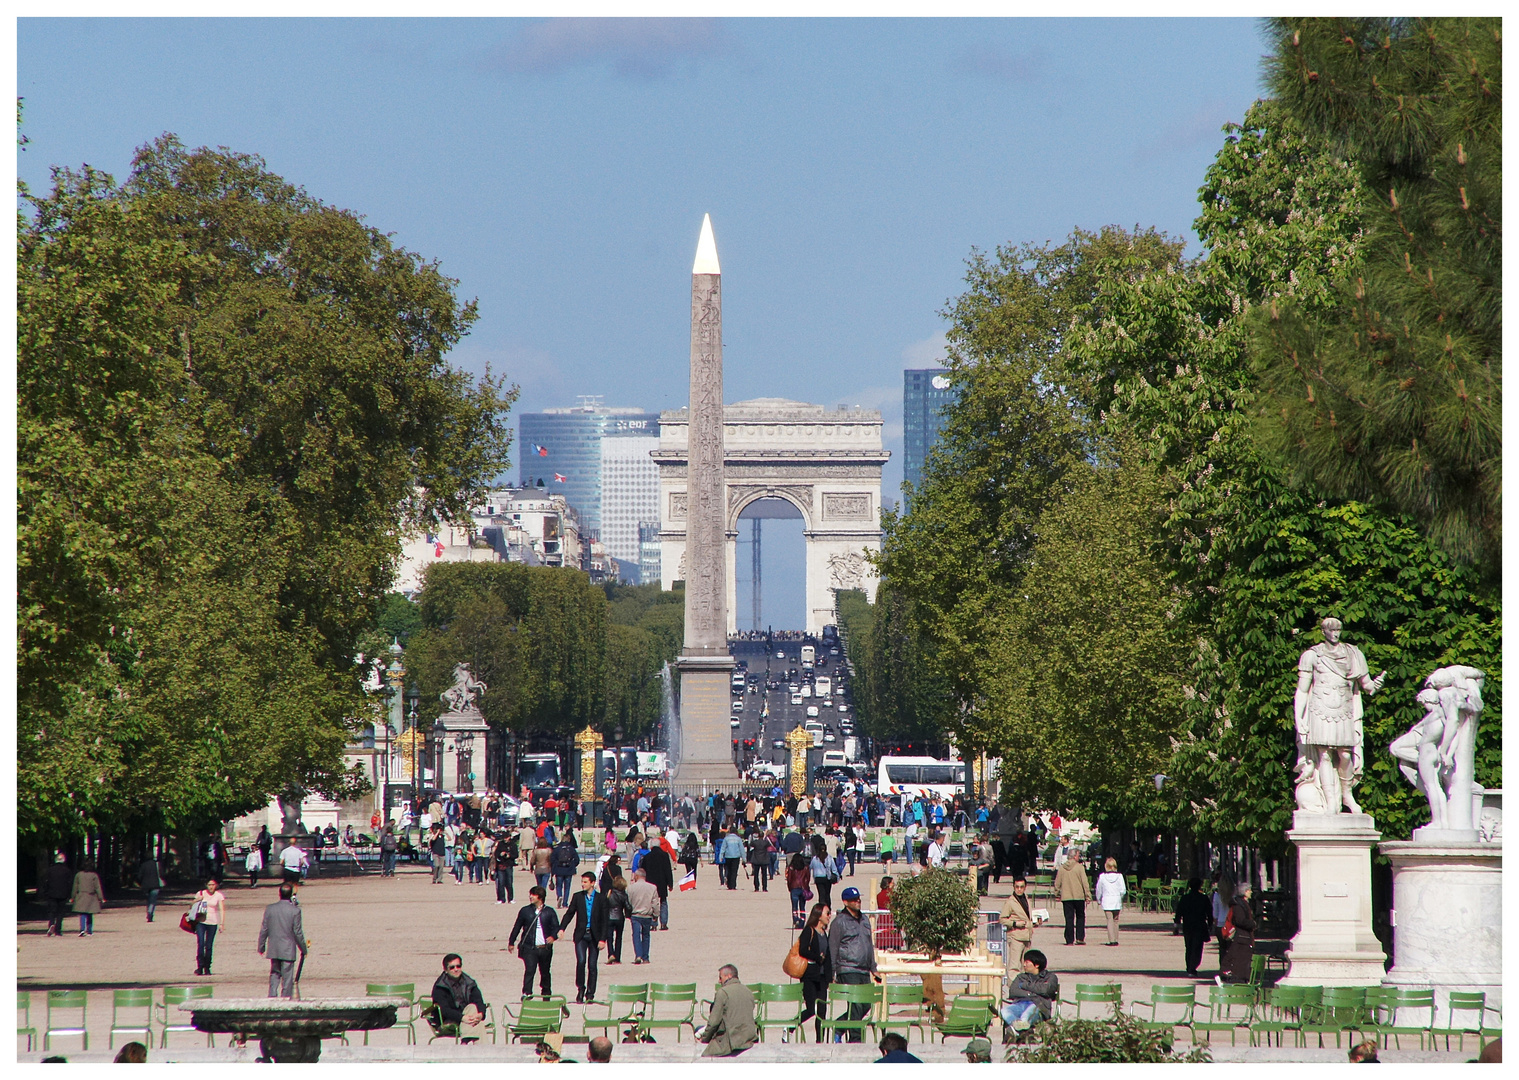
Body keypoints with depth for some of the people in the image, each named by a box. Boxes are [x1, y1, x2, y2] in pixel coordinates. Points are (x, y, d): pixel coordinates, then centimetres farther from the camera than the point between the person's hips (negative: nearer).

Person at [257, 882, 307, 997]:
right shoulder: (295, 910, -11)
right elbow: (298, 932, -8)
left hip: (273, 949, 4)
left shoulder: (270, 909, -1)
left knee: (274, 975, 15)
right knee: (287, 977, 2)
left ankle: (272, 997, 5)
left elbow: (264, 930, 4)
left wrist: (261, 947, 15)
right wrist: (303, 949, 4)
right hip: (288, 950, -4)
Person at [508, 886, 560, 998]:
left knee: (545, 972, 13)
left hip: (545, 948, 1)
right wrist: (511, 942, 16)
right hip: (529, 947, -1)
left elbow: (556, 927, 3)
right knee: (529, 970, -16)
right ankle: (526, 993, -20)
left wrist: (553, 936, -19)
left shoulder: (549, 912, 4)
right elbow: (517, 927, 13)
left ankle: (546, 993, 30)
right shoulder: (525, 911, 6)